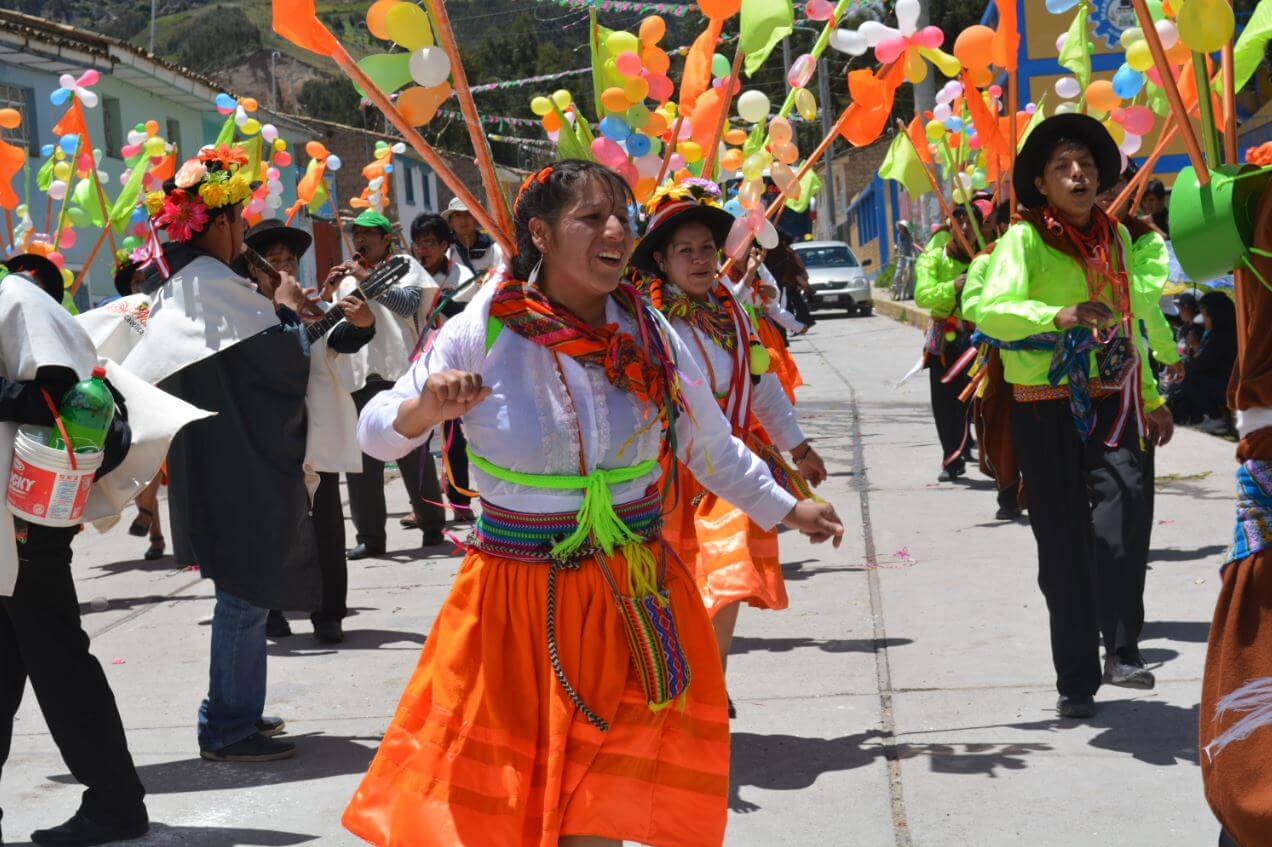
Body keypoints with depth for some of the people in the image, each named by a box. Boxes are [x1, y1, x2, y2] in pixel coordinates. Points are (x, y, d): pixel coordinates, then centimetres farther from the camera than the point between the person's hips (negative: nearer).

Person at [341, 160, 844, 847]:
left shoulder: (650, 335, 1)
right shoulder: (482, 333, -7)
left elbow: (711, 448, 17)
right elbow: (375, 433, 1)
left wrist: (785, 509, 27)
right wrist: (426, 410, -21)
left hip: (633, 599, 2)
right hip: (515, 595, -2)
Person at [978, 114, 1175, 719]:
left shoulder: (1116, 236, 13)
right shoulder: (1024, 238, -5)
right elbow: (991, 310, -21)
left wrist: (1151, 398, 27)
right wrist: (1058, 315, -37)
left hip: (1111, 405, 3)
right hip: (1045, 410, -3)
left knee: (1121, 505, -23)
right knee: (1063, 545, 2)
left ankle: (1122, 651, -16)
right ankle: (1076, 681, 13)